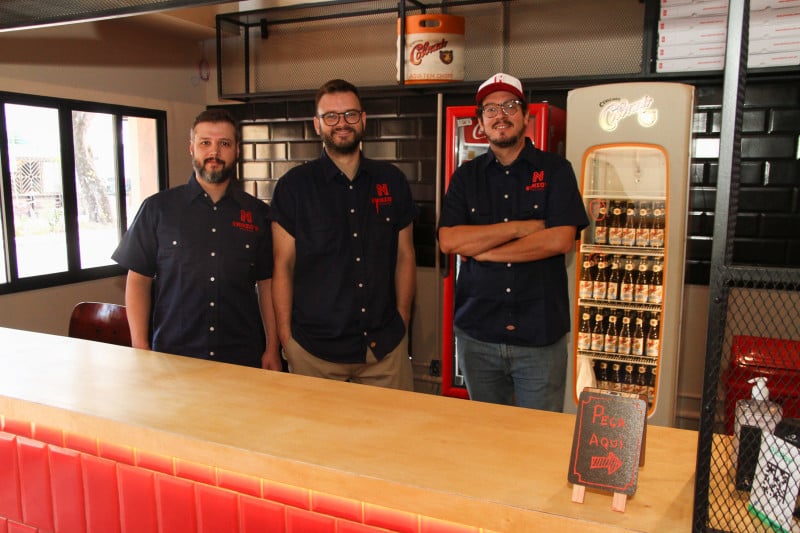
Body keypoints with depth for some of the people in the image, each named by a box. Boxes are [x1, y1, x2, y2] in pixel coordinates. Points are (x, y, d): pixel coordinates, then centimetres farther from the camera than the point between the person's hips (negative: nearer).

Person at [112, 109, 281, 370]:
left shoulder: (258, 213, 5)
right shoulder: (158, 208, 2)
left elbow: (266, 284, 5)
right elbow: (138, 280, 2)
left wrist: (272, 349, 0)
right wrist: (140, 350, -5)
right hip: (172, 355, -1)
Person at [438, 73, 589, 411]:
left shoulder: (555, 171, 0)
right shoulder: (466, 177, 7)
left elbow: (561, 240, -14)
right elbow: (448, 241, -8)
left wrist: (482, 250, -10)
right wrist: (521, 227, -13)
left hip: (539, 336, -2)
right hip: (477, 334, 3)